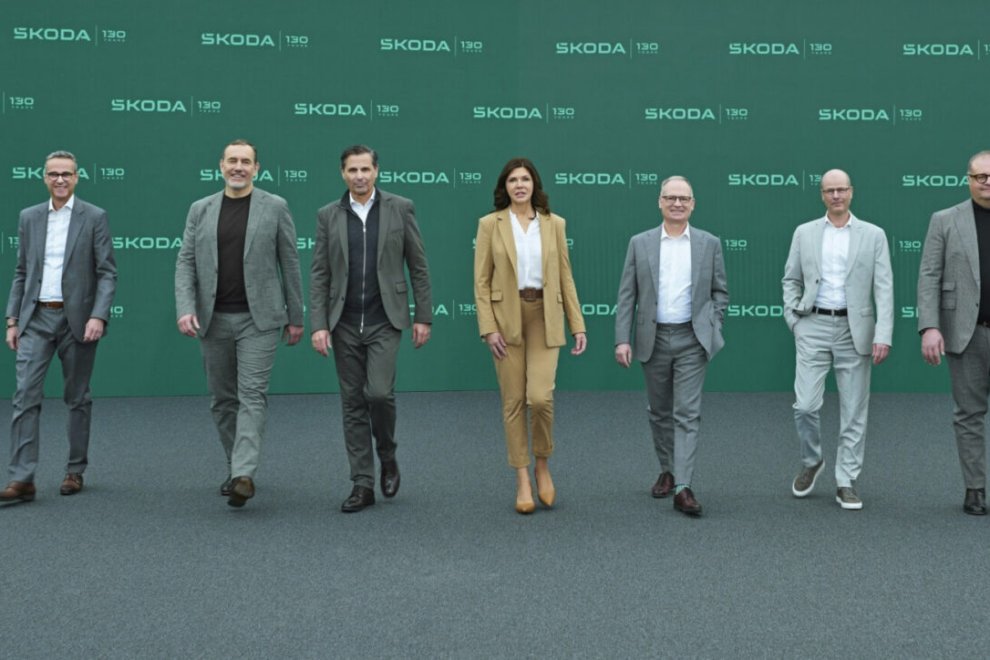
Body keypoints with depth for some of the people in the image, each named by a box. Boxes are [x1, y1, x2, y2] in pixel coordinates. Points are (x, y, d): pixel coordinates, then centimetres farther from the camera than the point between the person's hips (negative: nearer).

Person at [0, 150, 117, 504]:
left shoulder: (94, 217, -2)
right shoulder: (29, 217, 9)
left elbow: (107, 272, -5)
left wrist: (99, 316, -17)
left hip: (77, 318, -3)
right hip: (36, 318, 3)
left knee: (77, 398, 7)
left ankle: (75, 471, 20)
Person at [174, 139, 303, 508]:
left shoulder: (275, 207, 0)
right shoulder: (200, 210, 8)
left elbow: (289, 263, 3)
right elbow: (185, 262, 4)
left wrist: (295, 316, 2)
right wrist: (185, 309, -10)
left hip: (258, 318, -3)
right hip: (213, 320, 4)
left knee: (252, 394, -12)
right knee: (223, 399, 10)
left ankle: (244, 475, -18)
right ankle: (236, 467, 23)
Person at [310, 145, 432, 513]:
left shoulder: (400, 209, 1)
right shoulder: (328, 216, 5)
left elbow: (418, 266, 3)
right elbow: (319, 275, 3)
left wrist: (423, 317, 0)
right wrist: (318, 325, -4)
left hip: (385, 322, -2)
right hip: (344, 325, 2)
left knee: (379, 393, -15)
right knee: (353, 403, 4)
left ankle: (387, 457, 14)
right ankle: (363, 484, 11)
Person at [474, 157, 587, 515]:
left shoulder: (554, 224, 6)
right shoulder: (490, 224, 1)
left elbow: (565, 277, 8)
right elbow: (481, 281, -1)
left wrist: (578, 324, 3)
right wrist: (489, 328, -10)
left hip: (545, 317, 1)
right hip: (507, 319, 0)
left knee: (540, 397, -12)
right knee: (514, 402, 2)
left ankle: (542, 465, 13)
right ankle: (523, 481, 12)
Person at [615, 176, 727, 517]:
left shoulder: (709, 244, 2)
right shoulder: (640, 243, 2)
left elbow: (720, 292, 8)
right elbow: (627, 296, 1)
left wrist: (712, 328, -2)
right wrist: (622, 340, -6)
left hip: (692, 340, -1)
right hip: (653, 339, 2)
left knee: (688, 413, -7)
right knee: (660, 412, 13)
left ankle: (683, 487, -10)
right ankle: (668, 471, 31)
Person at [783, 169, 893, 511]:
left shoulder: (873, 235, 3)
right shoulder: (804, 233, 7)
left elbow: (884, 288, -3)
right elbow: (791, 280, 12)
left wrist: (883, 335, -12)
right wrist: (793, 321, 0)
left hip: (854, 329, 0)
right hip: (814, 326, 0)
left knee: (854, 411, 3)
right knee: (805, 405, -5)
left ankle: (846, 482, 12)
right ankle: (811, 462, 21)